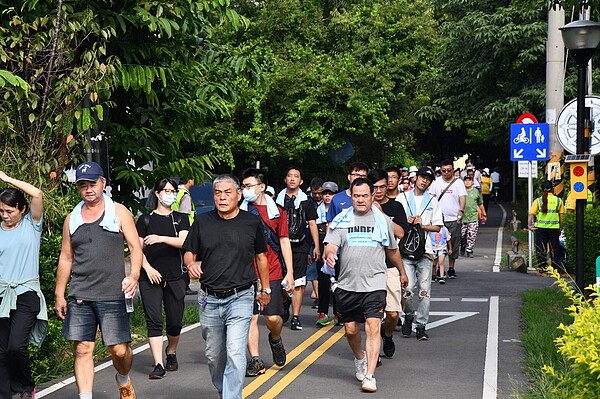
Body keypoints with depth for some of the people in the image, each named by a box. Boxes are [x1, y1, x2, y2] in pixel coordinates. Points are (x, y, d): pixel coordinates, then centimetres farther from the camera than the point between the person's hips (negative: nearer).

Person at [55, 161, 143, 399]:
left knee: (119, 350, -3)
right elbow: (65, 258, 17)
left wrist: (134, 275, -17)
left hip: (112, 295, -2)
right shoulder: (72, 219, 13)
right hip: (79, 297, 3)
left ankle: (123, 379, 28)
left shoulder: (118, 212, 5)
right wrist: (59, 294, 13)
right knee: (83, 350, -2)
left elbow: (135, 247, 1)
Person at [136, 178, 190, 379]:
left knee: (175, 322, 4)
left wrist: (161, 238, -22)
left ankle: (171, 352, 32)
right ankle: (158, 365, -10)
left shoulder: (180, 218, 10)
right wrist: (148, 268, -11)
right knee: (154, 321, -9)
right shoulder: (145, 220, 7)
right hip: (150, 278, -1)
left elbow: (183, 242, -7)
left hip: (174, 278, 1)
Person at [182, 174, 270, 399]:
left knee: (235, 353, -15)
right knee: (213, 355, 12)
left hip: (240, 298, -2)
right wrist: (191, 264, -13)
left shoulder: (251, 223, 4)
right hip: (209, 300, 3)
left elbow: (261, 257, 15)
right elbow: (189, 253, 11)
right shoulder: (202, 222, 5)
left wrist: (265, 289, 19)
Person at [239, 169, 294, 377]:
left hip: (272, 273, 0)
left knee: (273, 318, -4)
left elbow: (284, 242, 8)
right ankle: (255, 360, 7)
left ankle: (275, 340, 29)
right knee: (250, 317, -1)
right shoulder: (241, 212, 5)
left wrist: (289, 272, 3)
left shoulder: (277, 211, 5)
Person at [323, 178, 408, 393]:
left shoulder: (382, 220, 8)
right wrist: (329, 254, -30)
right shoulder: (341, 220, 5)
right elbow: (330, 245, -7)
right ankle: (360, 358, 41)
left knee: (373, 326, -15)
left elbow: (392, 250, 21)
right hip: (347, 285, 1)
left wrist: (402, 272, 31)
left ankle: (370, 376, -16)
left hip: (374, 284, -1)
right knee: (351, 330, 10)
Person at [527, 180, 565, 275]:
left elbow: (531, 214, -8)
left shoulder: (538, 201, 0)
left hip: (541, 228, -1)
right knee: (554, 249, 9)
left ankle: (542, 269, 1)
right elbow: (561, 216, 4)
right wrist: (560, 228, 11)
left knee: (541, 249, 5)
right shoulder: (558, 200, 3)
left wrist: (529, 225, -7)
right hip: (554, 228, 1)